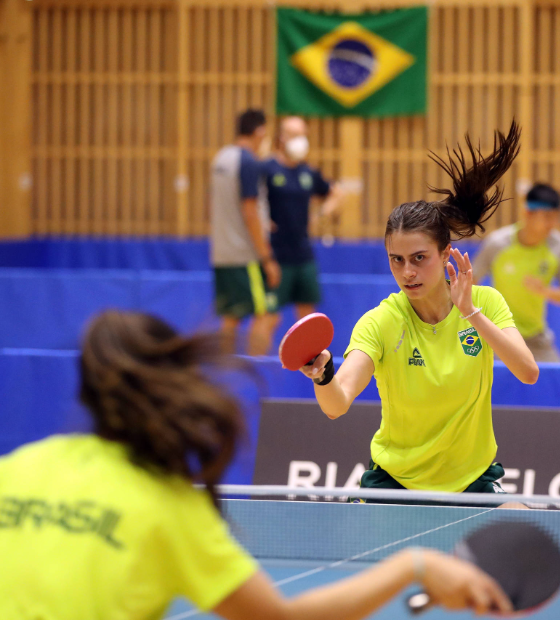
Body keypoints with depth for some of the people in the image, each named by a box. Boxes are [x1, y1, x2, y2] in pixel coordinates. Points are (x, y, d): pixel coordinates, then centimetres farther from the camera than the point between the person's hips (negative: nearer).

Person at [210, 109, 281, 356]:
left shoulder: (221, 158, 12)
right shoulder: (249, 162, -14)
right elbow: (249, 212, -18)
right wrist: (267, 259, -16)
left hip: (221, 253, 8)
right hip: (246, 256, -8)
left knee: (231, 317, 10)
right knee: (263, 315, -5)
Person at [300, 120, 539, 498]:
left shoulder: (486, 302, -11)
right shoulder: (380, 322, -18)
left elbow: (528, 372, -25)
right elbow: (337, 405, -31)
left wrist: (471, 313, -33)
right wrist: (323, 376, -54)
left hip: (473, 477, 2)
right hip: (396, 478, -1)